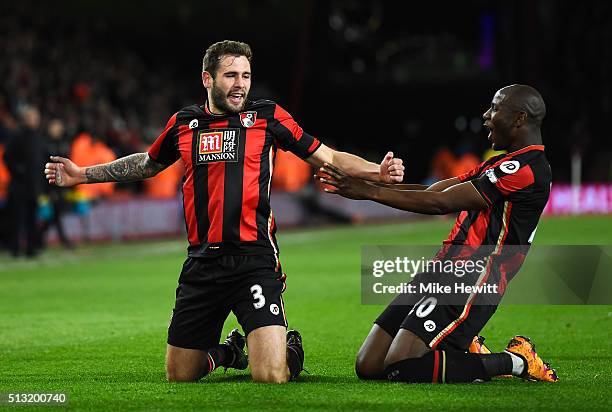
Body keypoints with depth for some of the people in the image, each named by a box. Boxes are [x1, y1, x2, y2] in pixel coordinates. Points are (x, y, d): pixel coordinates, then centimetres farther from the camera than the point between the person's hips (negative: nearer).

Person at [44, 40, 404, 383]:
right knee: (178, 376, 10)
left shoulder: (267, 116, 1)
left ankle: (291, 350, 20)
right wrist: (82, 175, 30)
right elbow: (148, 164, 29)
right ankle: (230, 351, 42)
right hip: (202, 264, 4)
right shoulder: (183, 124, 10)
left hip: (254, 260, -4)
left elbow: (328, 157, 4)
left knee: (271, 376, -17)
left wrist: (378, 172, -12)